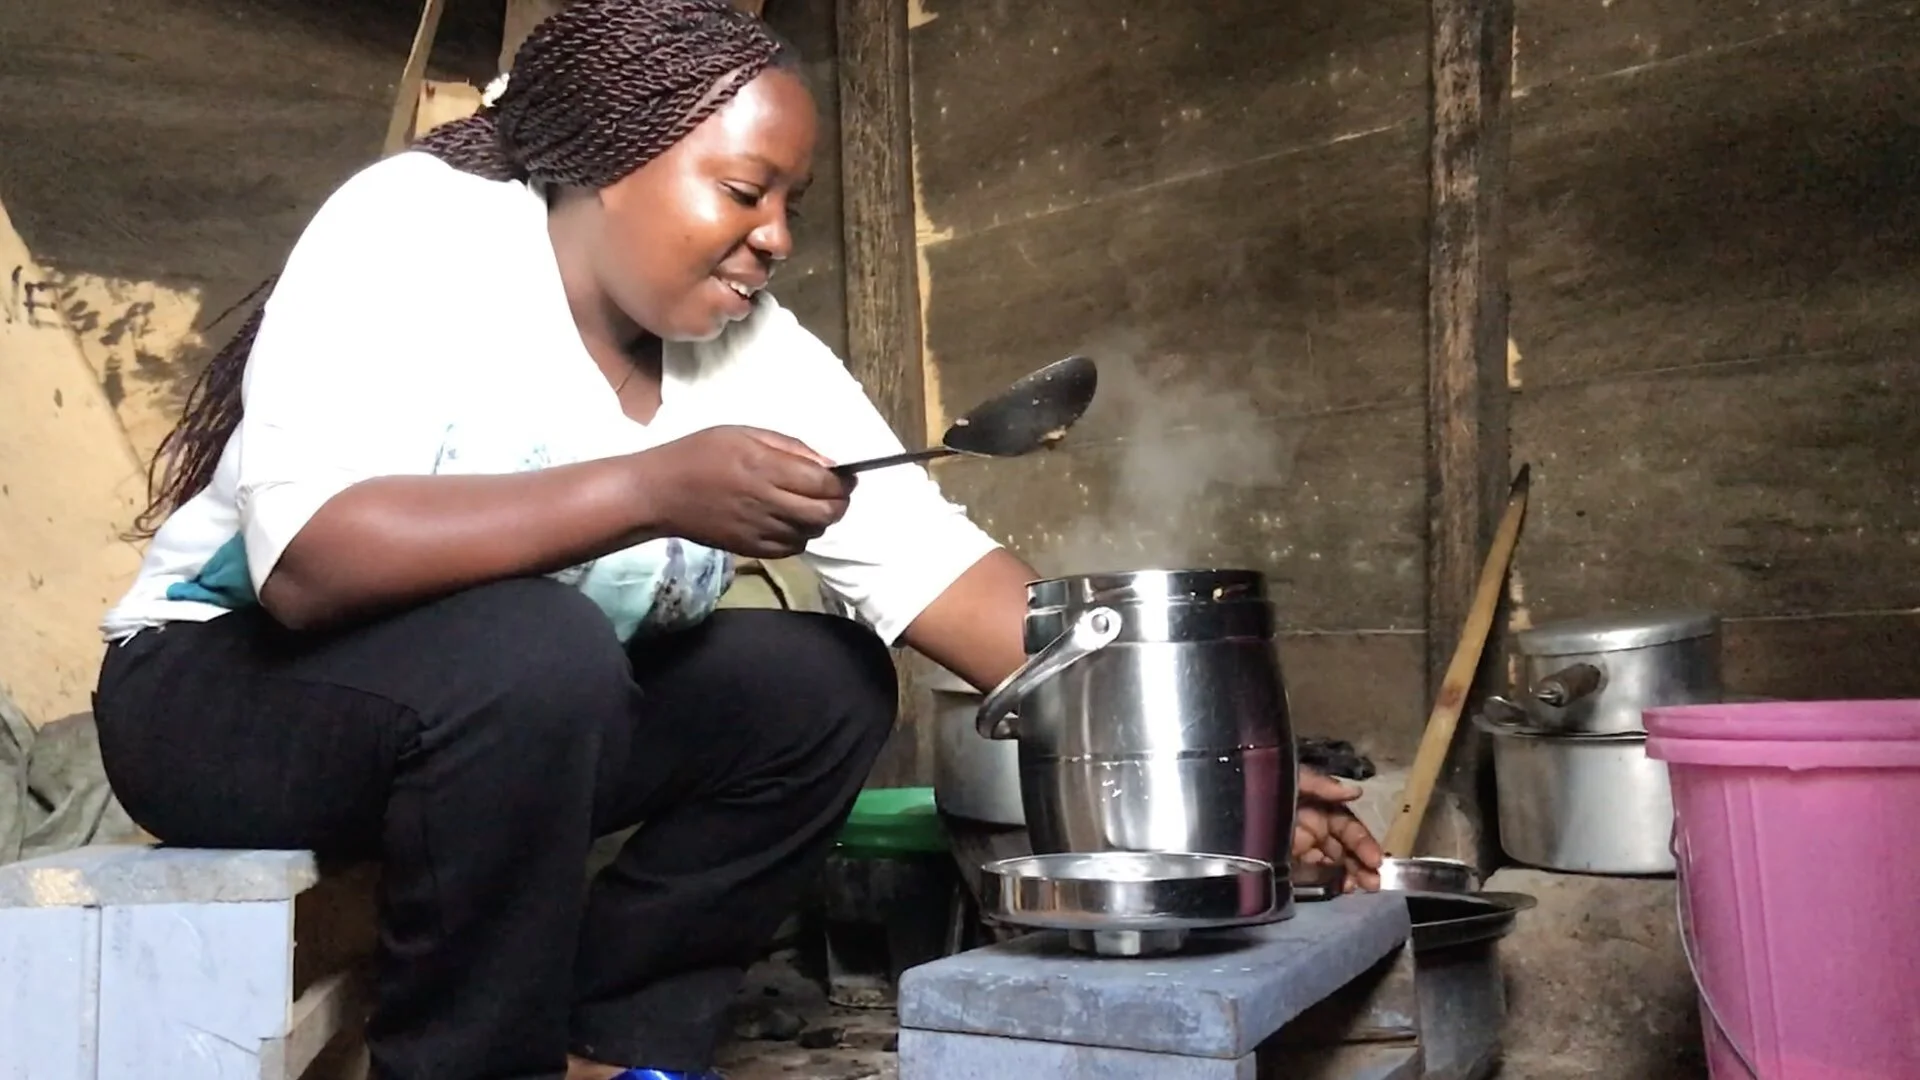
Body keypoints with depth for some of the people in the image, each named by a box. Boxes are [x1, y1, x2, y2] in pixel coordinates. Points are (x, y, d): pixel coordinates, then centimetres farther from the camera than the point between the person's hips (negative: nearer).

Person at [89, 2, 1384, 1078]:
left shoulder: (758, 354, -7)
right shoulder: (412, 231, -21)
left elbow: (942, 565, -13)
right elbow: (308, 559, -33)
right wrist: (654, 488, -38)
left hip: (528, 709, 6)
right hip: (222, 686, -5)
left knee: (823, 681, -10)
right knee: (533, 652, -34)